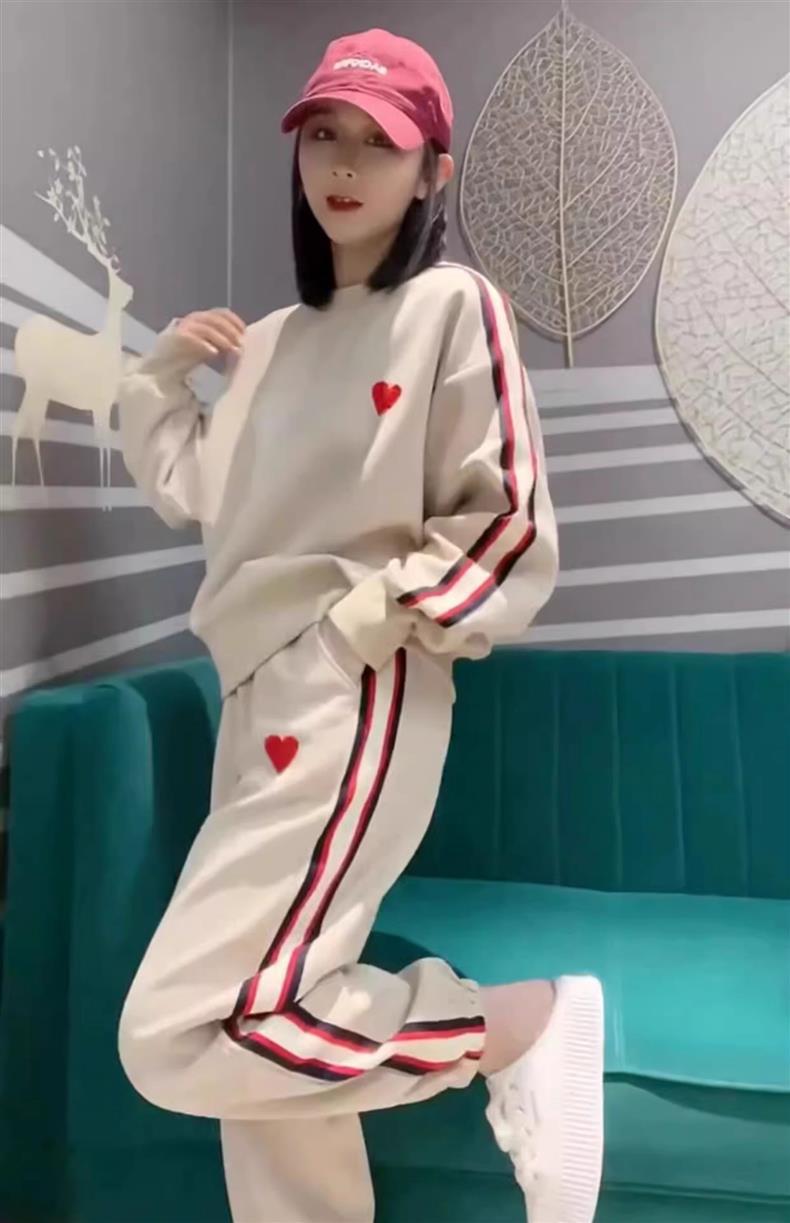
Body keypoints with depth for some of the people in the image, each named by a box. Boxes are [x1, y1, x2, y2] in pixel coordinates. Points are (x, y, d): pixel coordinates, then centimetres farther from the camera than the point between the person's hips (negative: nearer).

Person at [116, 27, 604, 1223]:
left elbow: (512, 530, -7)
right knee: (259, 1037, 12)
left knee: (176, 1043, -14)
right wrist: (158, 373, 14)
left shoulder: (455, 304, -2)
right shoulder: (273, 338, 18)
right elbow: (203, 498, 19)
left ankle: (529, 1020, -3)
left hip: (358, 705, -7)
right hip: (257, 706, 8)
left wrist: (371, 615, -15)